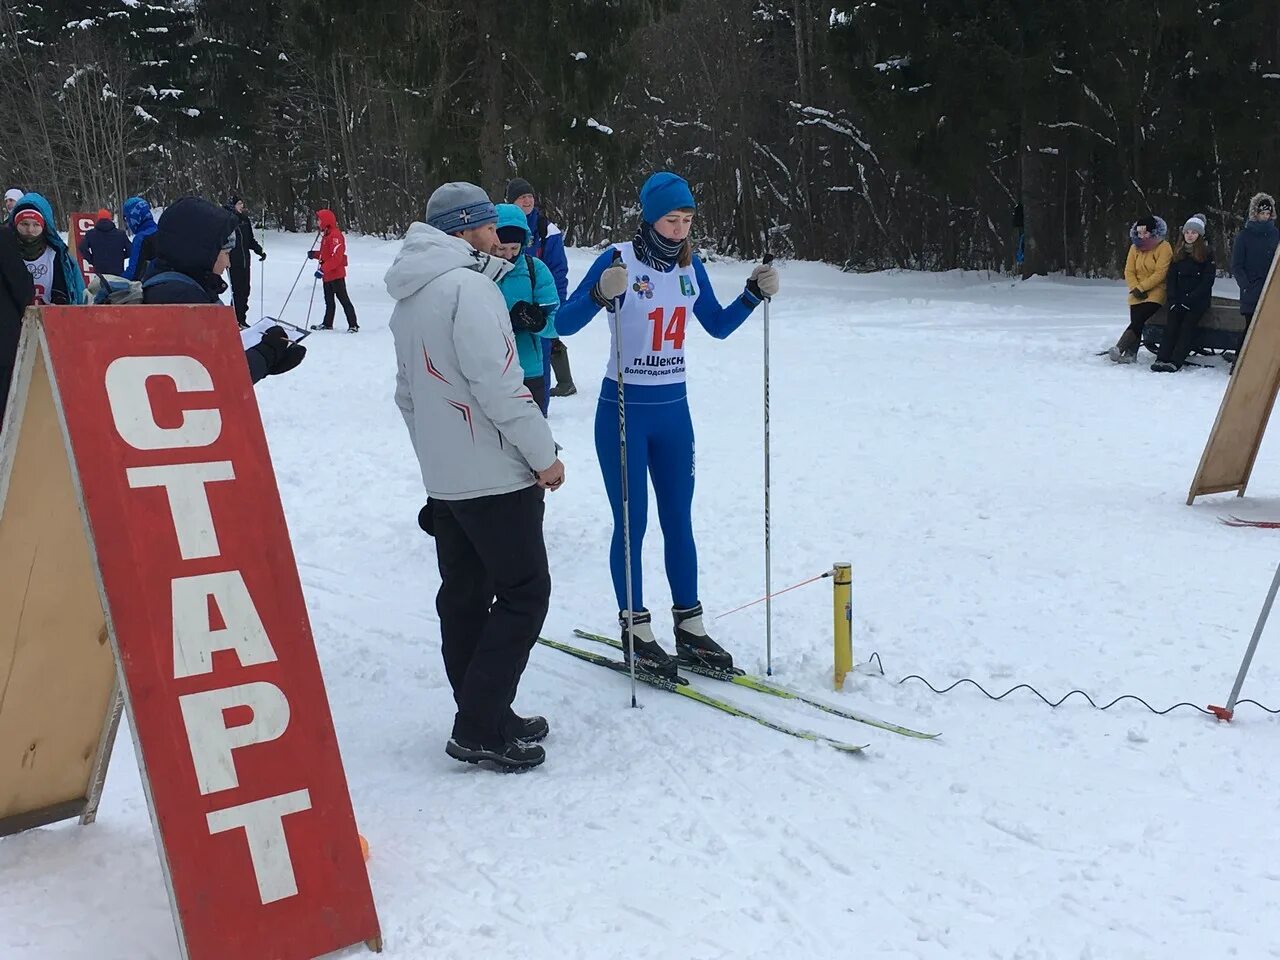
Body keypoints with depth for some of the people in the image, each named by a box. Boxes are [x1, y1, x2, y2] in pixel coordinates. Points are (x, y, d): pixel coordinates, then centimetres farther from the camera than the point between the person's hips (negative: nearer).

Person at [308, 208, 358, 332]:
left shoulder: (335, 235, -18)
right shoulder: (327, 235, 15)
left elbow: (336, 258, -25)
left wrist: (323, 269, -28)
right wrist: (315, 254, 5)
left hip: (336, 275, -10)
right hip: (327, 275, 10)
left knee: (343, 299, -9)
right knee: (329, 300, 17)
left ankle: (353, 325, -8)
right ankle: (327, 324, 27)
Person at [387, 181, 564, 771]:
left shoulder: (409, 297, 13)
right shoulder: (468, 287, -16)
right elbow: (498, 385, -22)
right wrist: (543, 454, -13)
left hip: (442, 478, 9)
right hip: (495, 475, -9)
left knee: (464, 597, 12)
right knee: (524, 592, -2)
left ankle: (483, 718, 21)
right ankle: (480, 729, -2)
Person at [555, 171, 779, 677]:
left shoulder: (690, 265, 5)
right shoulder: (619, 259, -13)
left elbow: (718, 325, 17)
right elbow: (564, 323, -17)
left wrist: (755, 294, 1)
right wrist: (601, 294, -35)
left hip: (673, 409, 5)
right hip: (624, 410, -5)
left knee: (679, 520, 11)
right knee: (632, 523, 1)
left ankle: (689, 629, 20)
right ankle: (637, 632, 13)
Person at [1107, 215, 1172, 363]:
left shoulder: (1164, 248, -5)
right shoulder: (1135, 247, 11)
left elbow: (1160, 273, -13)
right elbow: (1129, 271, 7)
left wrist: (1141, 288, -15)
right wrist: (1135, 288, -10)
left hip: (1156, 292, -5)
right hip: (1137, 295, 5)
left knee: (1138, 321, -21)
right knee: (1136, 323, -7)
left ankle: (1119, 349, -26)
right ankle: (1131, 355, -11)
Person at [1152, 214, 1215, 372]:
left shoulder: (1207, 253, 2)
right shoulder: (1178, 253, 17)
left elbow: (1207, 282, -4)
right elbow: (1171, 279, 14)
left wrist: (1189, 300, -12)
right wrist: (1173, 300, -2)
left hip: (1199, 299, -3)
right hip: (1179, 299, 3)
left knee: (1188, 323, -24)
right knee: (1171, 323, -21)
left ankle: (1175, 362, -35)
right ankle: (1162, 359, -31)